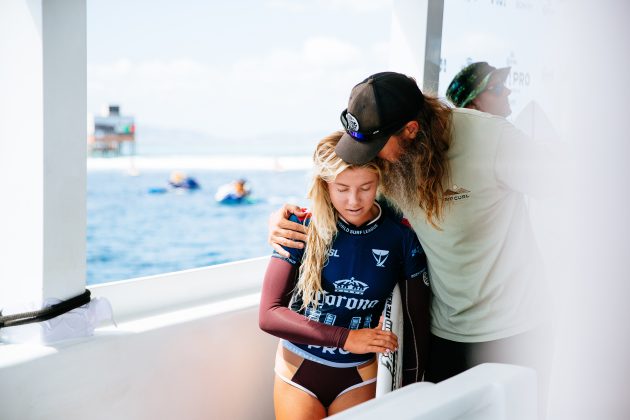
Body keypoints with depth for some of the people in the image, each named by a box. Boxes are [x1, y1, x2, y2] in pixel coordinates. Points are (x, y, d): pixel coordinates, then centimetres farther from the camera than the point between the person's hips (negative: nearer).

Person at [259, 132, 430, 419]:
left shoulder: (401, 234, -11)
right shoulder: (304, 225, -13)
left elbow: (419, 318, -1)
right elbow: (270, 314, -17)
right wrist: (346, 338, -25)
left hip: (360, 378, 0)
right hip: (298, 373, 0)